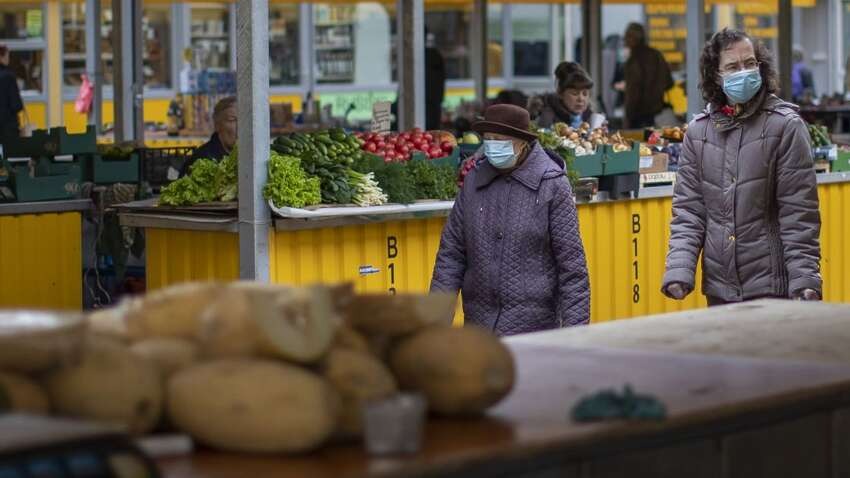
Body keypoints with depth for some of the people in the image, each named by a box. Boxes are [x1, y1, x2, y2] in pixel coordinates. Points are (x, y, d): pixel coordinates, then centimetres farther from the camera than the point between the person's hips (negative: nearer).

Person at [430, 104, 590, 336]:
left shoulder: (551, 185, -5)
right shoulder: (474, 181, 6)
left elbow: (571, 262, -4)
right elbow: (451, 252, 10)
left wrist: (575, 326, -8)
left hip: (534, 328, -4)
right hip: (479, 326, 4)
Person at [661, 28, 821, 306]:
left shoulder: (785, 126, -4)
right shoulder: (698, 131, 6)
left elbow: (799, 213, -7)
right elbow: (688, 208, 5)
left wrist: (805, 278, -14)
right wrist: (678, 269, -8)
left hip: (771, 286, -4)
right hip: (719, 287, 4)